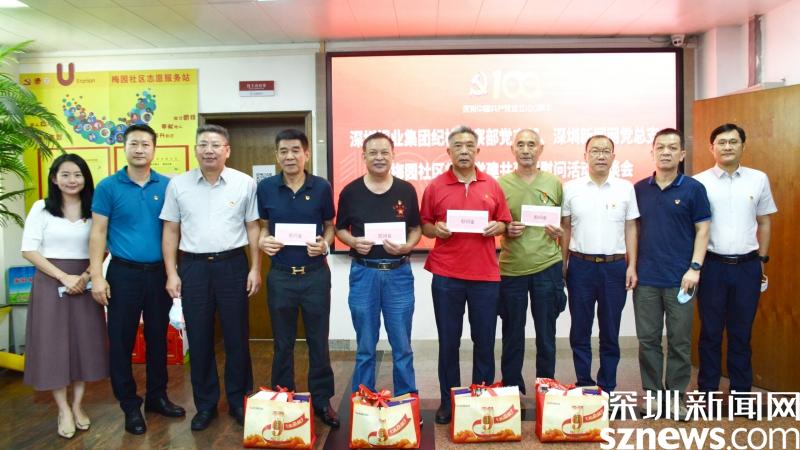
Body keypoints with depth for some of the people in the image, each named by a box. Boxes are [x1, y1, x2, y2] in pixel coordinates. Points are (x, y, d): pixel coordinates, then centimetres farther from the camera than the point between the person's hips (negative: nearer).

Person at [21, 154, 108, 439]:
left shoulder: (94, 210, 5)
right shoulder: (41, 208, -1)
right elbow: (29, 250, -5)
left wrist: (86, 276, -11)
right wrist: (64, 277, -13)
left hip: (85, 282, 2)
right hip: (51, 282, -2)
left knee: (84, 341, 6)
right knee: (54, 343, 2)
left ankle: (77, 405, 20)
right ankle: (63, 409, 15)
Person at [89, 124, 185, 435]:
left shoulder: (167, 185, 2)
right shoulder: (108, 187, -2)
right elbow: (98, 233, -3)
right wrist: (97, 276, -9)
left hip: (159, 272, 2)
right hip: (124, 273, -1)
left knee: (158, 336, 13)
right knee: (122, 340, 6)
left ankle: (157, 397, 29)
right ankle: (130, 405, 22)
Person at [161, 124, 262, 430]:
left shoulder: (245, 183, 0)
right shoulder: (178, 185, 3)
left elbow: (253, 228, 3)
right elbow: (171, 231, 6)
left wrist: (255, 268, -1)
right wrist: (172, 273, 1)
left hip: (232, 264, -1)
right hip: (193, 267, 1)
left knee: (237, 336, 7)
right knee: (198, 338, 9)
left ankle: (238, 401, 23)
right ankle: (205, 405, 24)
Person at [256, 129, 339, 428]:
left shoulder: (322, 187, -3)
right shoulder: (266, 187, -1)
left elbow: (330, 224, 7)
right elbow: (264, 225, 11)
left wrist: (325, 243, -13)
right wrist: (262, 240, -10)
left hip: (315, 275, -1)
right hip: (280, 276, 1)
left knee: (319, 341, 9)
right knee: (283, 343, 13)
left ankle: (322, 401, 24)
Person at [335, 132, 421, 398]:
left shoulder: (406, 190, 2)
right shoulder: (350, 191, 1)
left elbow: (416, 228, 8)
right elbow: (340, 230, 9)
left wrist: (407, 246, -12)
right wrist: (353, 242, -12)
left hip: (398, 273, 0)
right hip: (363, 273, 0)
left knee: (402, 346, 9)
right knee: (365, 347, 10)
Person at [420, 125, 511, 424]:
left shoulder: (492, 186, 6)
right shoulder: (435, 187, 2)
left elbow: (504, 222, 13)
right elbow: (423, 224, 7)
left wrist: (497, 227, -9)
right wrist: (435, 229, -14)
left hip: (486, 275, 1)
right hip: (446, 275, -1)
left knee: (484, 341, 9)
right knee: (448, 341, 8)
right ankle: (448, 402, 22)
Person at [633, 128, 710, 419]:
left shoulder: (693, 189, -1)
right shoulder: (639, 189, 7)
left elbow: (702, 230, -2)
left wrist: (695, 267, -11)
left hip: (680, 277, -2)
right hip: (645, 277, 2)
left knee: (679, 341, 6)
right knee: (648, 339, 8)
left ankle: (676, 395, 20)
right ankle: (652, 393, 21)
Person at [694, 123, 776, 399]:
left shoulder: (759, 179, 5)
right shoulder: (699, 182, -3)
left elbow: (764, 222, 12)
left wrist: (762, 259, 9)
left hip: (747, 266, 2)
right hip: (712, 265, -2)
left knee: (742, 332, 11)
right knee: (710, 331, 7)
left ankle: (742, 391, 23)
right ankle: (707, 390, 19)